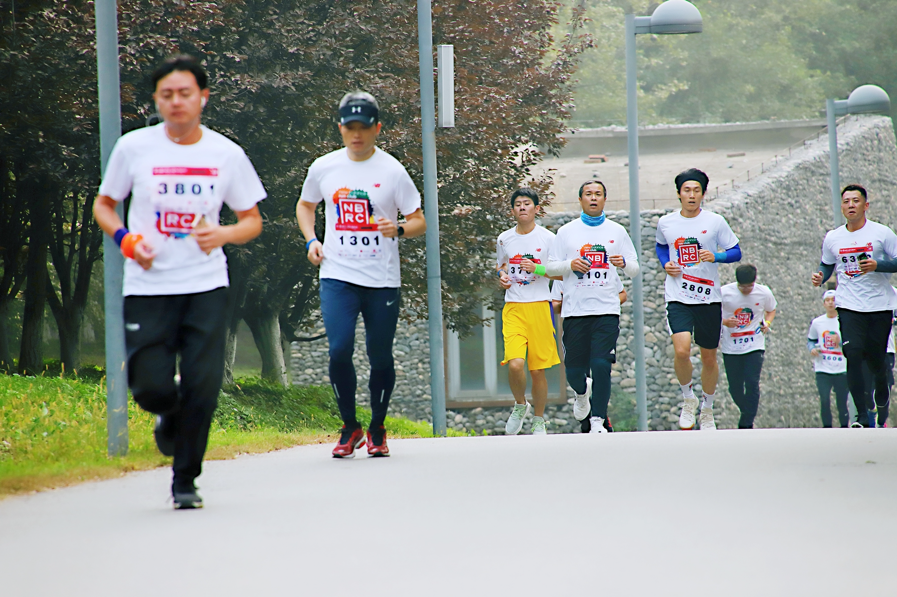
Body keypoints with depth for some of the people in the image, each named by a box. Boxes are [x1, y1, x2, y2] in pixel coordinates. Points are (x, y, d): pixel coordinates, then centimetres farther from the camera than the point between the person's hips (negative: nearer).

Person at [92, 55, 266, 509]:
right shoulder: (134, 148, 0)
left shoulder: (227, 154, 2)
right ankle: (171, 417, 30)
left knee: (203, 387, -9)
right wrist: (126, 240, -8)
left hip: (206, 287, 0)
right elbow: (103, 205, 12)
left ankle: (185, 481, 9)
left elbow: (252, 220, 11)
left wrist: (224, 235, -11)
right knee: (150, 387, -8)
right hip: (147, 288, 0)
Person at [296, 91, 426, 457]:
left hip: (383, 280, -1)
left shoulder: (392, 171, -3)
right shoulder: (323, 168, 4)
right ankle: (349, 427, 4)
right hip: (338, 276, 1)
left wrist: (398, 229, -20)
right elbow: (305, 205, 23)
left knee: (380, 357, 5)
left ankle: (377, 429, 25)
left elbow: (419, 221, 1)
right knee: (339, 349, -15)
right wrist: (311, 239, 6)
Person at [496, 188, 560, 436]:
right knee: (514, 364, -18)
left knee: (538, 369, 2)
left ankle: (539, 422, 18)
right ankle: (520, 405, 10)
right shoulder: (504, 239, 9)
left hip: (539, 306, -1)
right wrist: (502, 276, 3)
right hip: (513, 308, 1)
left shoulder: (547, 238, 1)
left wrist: (536, 268, -12)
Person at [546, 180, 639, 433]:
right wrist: (570, 264, -12)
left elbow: (634, 270, 11)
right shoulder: (566, 232, 8)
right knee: (574, 369, 3)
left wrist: (624, 263, -12)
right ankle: (582, 391, 38)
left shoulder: (617, 232, 9)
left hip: (607, 310, -1)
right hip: (575, 310, 1)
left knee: (601, 366, -13)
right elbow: (551, 268, 8)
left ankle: (597, 420, -6)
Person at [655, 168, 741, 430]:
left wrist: (716, 256, -16)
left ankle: (707, 408, 31)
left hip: (709, 298, 0)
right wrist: (665, 264, 3)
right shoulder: (666, 223, 3)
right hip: (677, 298, 0)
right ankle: (688, 399, 4)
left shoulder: (715, 221, -2)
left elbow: (736, 252, 4)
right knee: (682, 350, -21)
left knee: (709, 358, 9)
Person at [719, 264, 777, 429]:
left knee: (752, 384, -14)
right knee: (735, 388, 6)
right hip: (731, 347, 1)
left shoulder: (764, 293, -5)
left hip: (755, 346, -1)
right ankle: (747, 413, 35)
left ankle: (746, 425, -8)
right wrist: (724, 322, -21)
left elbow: (771, 310, 15)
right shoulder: (724, 292, -10)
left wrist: (767, 323, -6)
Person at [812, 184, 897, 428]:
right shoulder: (832, 238, 6)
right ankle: (861, 416, -12)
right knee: (853, 355, -16)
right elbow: (827, 264, 20)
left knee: (876, 360, 6)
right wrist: (820, 277, -1)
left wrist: (877, 265, -20)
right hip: (848, 305, 1)